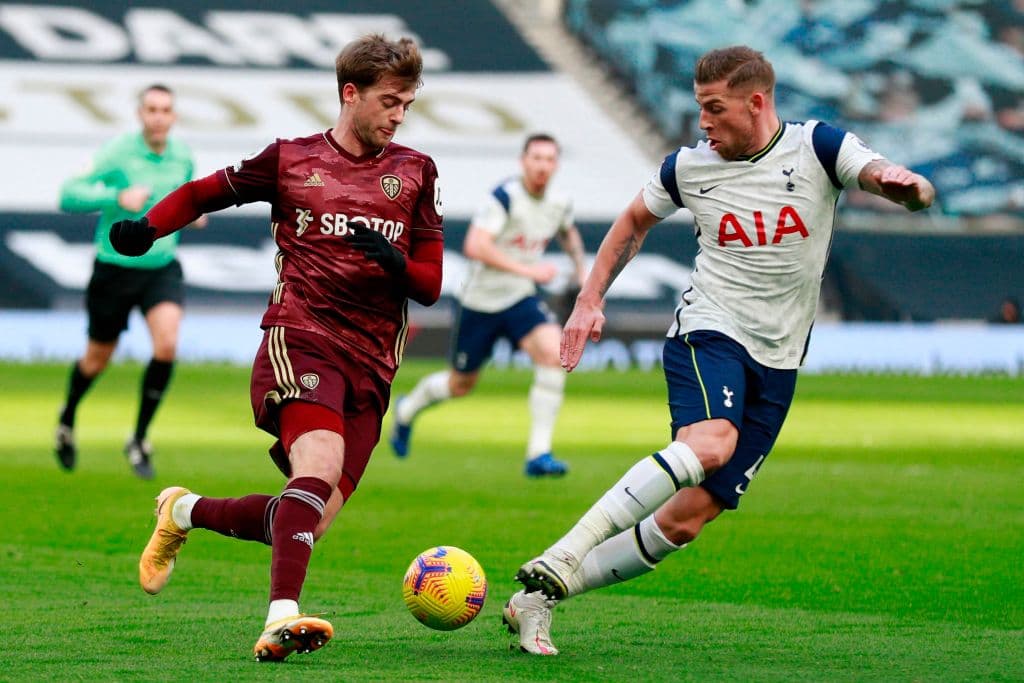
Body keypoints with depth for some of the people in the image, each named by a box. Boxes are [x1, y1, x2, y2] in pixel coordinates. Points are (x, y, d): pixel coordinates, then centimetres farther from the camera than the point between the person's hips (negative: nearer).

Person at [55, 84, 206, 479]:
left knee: (166, 346, -21)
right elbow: (68, 195, -22)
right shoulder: (117, 153, -15)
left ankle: (139, 439, -4)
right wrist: (117, 197, -34)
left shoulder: (183, 157, 1)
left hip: (161, 268, 3)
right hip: (115, 267, -3)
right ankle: (67, 419, 44)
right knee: (97, 360, 11)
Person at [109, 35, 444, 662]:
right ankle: (282, 620, -46)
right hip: (299, 343, -4)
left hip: (371, 368, 4)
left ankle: (186, 511, 25)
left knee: (309, 522, -3)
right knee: (320, 464, -32)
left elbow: (430, 285, 12)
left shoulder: (416, 173, 14)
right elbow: (204, 193, 22)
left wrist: (395, 261, -10)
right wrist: (146, 228, 3)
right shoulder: (291, 160, 9)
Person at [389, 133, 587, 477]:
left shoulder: (560, 204, -1)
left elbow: (569, 233, 26)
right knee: (460, 385, 12)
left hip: (521, 299, 4)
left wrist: (581, 270, 13)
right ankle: (408, 408, 47)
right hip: (480, 302, -4)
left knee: (552, 353, -24)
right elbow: (475, 246, -32)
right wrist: (528, 270, -31)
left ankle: (539, 454, -20)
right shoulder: (505, 197, -21)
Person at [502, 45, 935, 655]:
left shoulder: (817, 148, -3)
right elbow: (635, 221, 22)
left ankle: (539, 598, 2)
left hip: (777, 364, 1)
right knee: (709, 441, -36)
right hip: (708, 331, -1)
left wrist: (906, 185, -39)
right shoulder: (689, 168, 3)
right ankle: (561, 559, -41)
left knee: (687, 519, -5)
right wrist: (591, 300, 13)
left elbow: (915, 192, -15)